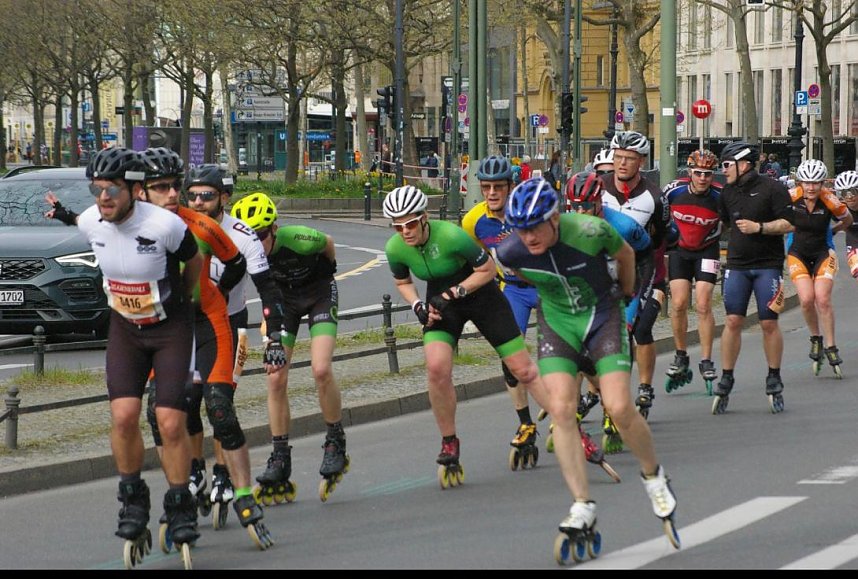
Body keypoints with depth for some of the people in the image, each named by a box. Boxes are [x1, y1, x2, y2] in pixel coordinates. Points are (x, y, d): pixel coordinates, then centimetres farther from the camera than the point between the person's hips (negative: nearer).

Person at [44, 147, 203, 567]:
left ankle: (180, 509, 7)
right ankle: (133, 501, 5)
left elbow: (195, 263, -5)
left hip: (171, 328, -3)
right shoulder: (92, 222, -13)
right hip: (125, 328, 3)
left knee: (171, 423, -11)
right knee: (123, 415, -14)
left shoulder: (165, 225, -26)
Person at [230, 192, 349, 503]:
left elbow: (328, 243, -9)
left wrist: (330, 269, 8)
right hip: (282, 297, 3)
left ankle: (336, 443, -1)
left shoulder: (299, 240, -34)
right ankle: (280, 461, 0)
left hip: (318, 291, -3)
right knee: (276, 379, -7)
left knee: (321, 370, -21)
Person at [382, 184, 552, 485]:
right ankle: (449, 445, -3)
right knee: (436, 368, -23)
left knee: (523, 370, -2)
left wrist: (453, 293, -24)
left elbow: (488, 269, -17)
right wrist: (418, 305, -12)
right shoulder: (395, 249, -16)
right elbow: (403, 283, 7)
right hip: (441, 302, 3)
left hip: (479, 293, -3)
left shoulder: (451, 236, -30)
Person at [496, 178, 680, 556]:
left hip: (602, 316, -2)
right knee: (561, 409, -15)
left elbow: (625, 254, -3)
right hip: (557, 322, 2)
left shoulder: (590, 231, -26)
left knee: (620, 408, -14)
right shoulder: (511, 252, -19)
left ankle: (654, 477, 14)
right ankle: (582, 507, -11)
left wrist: (625, 293, 13)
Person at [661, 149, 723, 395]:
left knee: (703, 306, -10)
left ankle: (706, 362, -1)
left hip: (707, 251, -2)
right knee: (678, 304, -6)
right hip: (679, 249, 2)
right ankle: (681, 357, 11)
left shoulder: (720, 197, -19)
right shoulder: (673, 191, -15)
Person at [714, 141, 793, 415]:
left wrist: (759, 227, -18)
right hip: (737, 266, 4)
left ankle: (774, 381, 11)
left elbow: (788, 224, -10)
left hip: (768, 266, -4)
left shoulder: (772, 188, -6)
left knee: (769, 323, -2)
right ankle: (725, 381, 2)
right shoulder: (727, 193, 11)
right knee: (733, 322, -3)